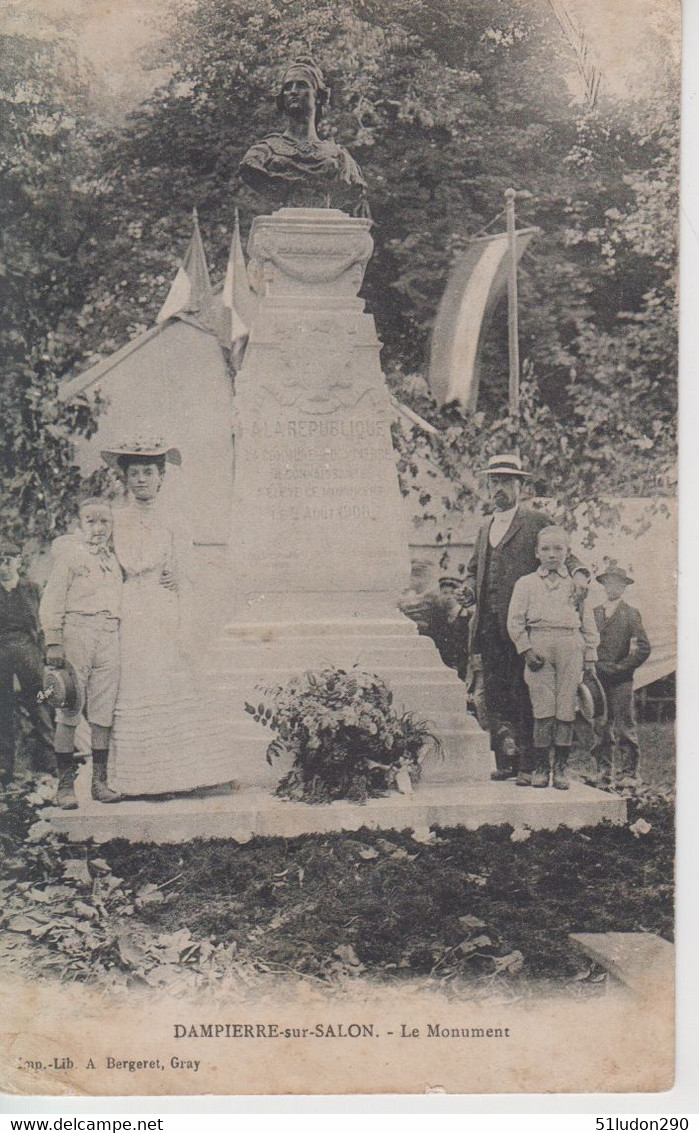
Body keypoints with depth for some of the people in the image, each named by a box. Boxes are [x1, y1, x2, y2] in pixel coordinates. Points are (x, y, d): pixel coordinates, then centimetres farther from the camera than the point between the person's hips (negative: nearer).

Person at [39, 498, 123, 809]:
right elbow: (52, 599, -4)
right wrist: (53, 641, -11)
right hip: (75, 632, -5)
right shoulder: (69, 553, 1)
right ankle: (65, 784, 2)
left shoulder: (112, 558, 19)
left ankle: (100, 781, 14)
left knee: (103, 713, 6)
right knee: (69, 711, -3)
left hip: (109, 637, 5)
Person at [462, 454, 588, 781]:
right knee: (494, 693, 5)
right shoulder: (486, 527, 22)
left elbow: (562, 556, -1)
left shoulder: (537, 522, 3)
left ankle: (530, 761, -2)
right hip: (489, 627, 6)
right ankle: (505, 760, 11)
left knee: (523, 691, -7)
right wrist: (470, 585, 9)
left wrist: (577, 572, -22)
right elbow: (474, 567, 30)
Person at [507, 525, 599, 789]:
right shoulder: (526, 583, 12)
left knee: (566, 707, -2)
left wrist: (590, 656, 9)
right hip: (538, 643, -1)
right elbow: (515, 621, 7)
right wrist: (526, 649, -5)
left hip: (570, 645, 1)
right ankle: (540, 767, 3)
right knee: (543, 707, -6)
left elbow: (588, 623, 16)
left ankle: (560, 767, 7)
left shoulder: (576, 583, 16)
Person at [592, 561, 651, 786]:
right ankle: (602, 772, 11)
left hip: (621, 681, -3)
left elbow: (643, 648, -4)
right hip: (597, 680, 3)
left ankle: (628, 774, 3)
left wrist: (621, 667, -8)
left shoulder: (631, 614, 3)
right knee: (600, 728, 5)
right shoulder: (594, 613, 13)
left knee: (625, 728, -3)